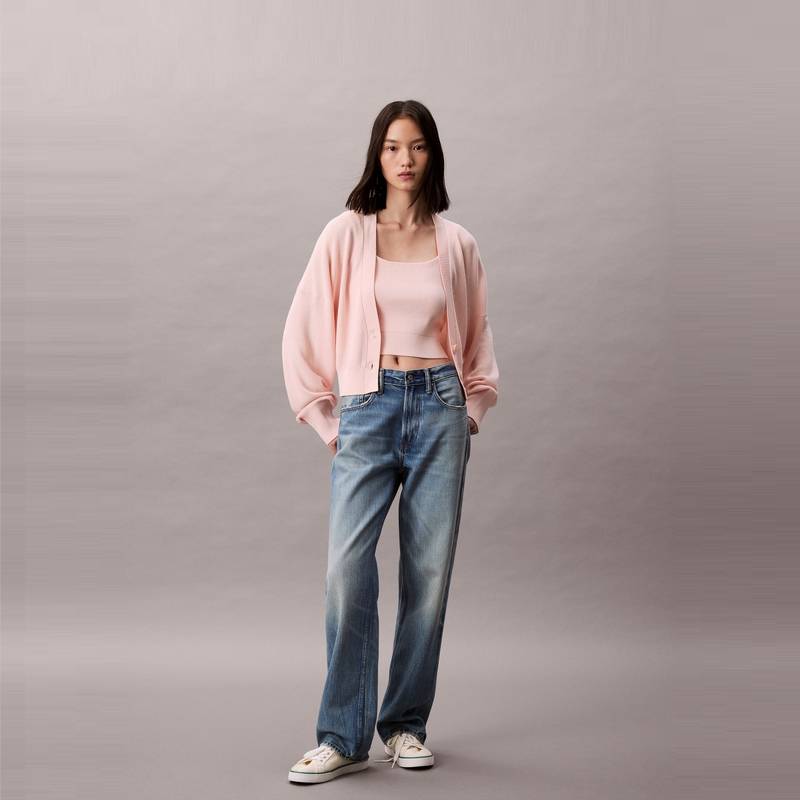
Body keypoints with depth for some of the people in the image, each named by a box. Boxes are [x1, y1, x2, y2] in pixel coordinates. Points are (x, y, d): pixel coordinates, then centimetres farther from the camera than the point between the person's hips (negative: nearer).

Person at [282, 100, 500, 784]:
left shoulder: (457, 243, 9)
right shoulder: (346, 234, 4)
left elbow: (478, 338, 19)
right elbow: (303, 330, 5)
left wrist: (472, 410, 10)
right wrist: (323, 419, 2)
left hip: (440, 407, 2)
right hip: (367, 408, -1)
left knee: (429, 571, 3)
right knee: (347, 568, -12)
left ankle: (407, 725, 16)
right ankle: (342, 738, -3)